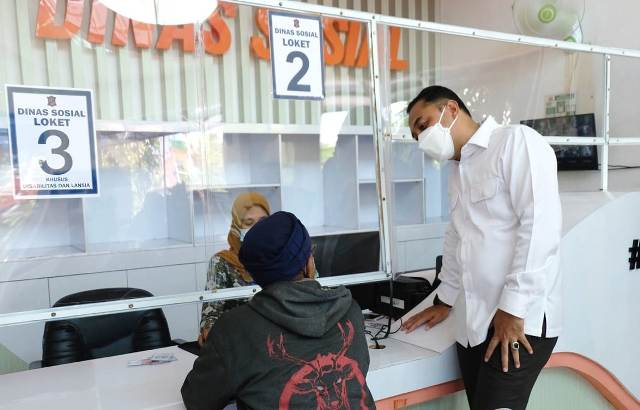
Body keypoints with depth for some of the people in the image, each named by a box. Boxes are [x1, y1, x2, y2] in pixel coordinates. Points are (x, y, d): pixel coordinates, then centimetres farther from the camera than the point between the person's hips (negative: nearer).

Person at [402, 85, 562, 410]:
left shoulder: (517, 141, -7)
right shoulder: (457, 170, 18)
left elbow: (540, 223, -16)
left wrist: (513, 308, -18)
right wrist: (444, 302, 27)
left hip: (520, 321, -7)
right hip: (472, 322, 7)